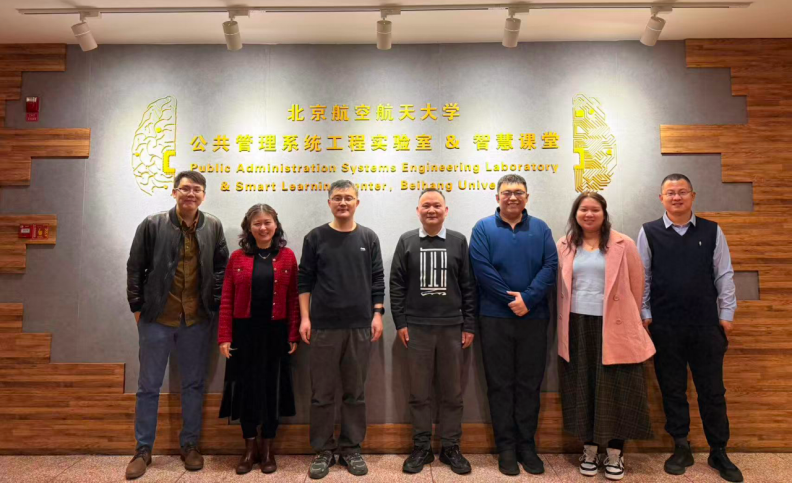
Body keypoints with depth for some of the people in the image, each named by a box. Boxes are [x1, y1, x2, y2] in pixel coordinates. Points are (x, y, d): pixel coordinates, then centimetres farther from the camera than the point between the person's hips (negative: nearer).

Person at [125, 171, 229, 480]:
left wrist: (215, 304, 2)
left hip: (197, 320, 2)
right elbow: (135, 268, -1)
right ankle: (143, 449, 24)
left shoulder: (213, 227, 1)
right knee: (149, 386, 9)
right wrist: (137, 307, -2)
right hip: (157, 318, -1)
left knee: (194, 385, 11)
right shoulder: (153, 225, -4)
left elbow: (221, 268, 7)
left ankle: (190, 445, 26)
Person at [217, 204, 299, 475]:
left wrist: (294, 335, -5)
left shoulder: (287, 257, -1)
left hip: (275, 333, 0)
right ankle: (250, 448, 25)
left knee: (273, 388, 8)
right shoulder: (237, 258, 1)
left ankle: (267, 449, 24)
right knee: (246, 387, 8)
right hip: (244, 332, 1)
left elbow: (294, 299, -2)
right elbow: (226, 301, 0)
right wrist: (224, 337, -5)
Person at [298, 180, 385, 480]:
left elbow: (377, 280, 7)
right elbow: (305, 280, 2)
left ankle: (351, 448, 21)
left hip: (360, 326, 1)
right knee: (322, 393, 6)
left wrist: (377, 314, 0)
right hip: (323, 326, -1)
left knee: (355, 392, 9)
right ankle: (323, 450, 19)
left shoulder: (368, 238, 6)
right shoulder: (315, 238, 3)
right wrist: (305, 317, -4)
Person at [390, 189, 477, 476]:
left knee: (452, 392, 8)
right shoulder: (407, 241, 5)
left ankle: (451, 448, 21)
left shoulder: (458, 242, 6)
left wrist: (469, 326, 0)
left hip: (452, 327, 0)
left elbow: (469, 286, 5)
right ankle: (421, 448, 21)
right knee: (419, 393, 7)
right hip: (416, 327, 0)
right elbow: (396, 285, 4)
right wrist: (400, 323, -3)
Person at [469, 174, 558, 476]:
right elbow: (482, 269, -9)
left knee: (529, 384, 9)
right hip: (495, 318, -2)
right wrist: (512, 300, -13)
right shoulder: (483, 229, 1)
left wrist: (527, 299, -16)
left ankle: (527, 445, 22)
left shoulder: (540, 229, 8)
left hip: (534, 318, 2)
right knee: (500, 384, 5)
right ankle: (506, 447, 17)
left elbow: (551, 267, -3)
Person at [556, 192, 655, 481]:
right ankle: (589, 449, 23)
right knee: (582, 389, 9)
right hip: (576, 328, 2)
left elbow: (636, 285, 4)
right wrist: (563, 323, 9)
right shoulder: (565, 246, 7)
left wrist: (630, 321, 7)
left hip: (613, 328, -2)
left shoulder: (623, 245, -1)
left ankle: (614, 453, 18)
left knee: (614, 390, 4)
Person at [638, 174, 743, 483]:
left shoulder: (712, 232, 3)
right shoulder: (649, 233, 0)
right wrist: (644, 315, 0)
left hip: (707, 325, 1)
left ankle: (719, 452, 24)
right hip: (665, 327, 0)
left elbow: (724, 275, 5)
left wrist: (727, 315, 2)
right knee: (672, 390, 10)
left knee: (712, 391, 9)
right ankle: (681, 448, 24)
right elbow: (642, 278, 2)